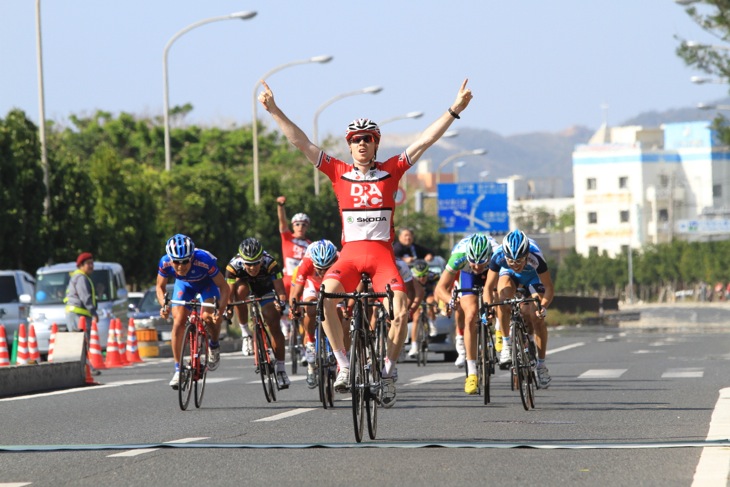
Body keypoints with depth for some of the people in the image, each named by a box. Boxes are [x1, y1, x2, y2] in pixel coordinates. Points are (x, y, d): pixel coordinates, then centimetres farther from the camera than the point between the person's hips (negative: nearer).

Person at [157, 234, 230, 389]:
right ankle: (178, 369, -5)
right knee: (178, 322, -14)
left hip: (207, 283, -2)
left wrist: (220, 311, -43)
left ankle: (214, 346, 6)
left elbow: (223, 287, -29)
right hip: (184, 284, 2)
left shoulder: (204, 260, -40)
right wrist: (164, 305, -32)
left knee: (207, 316, -26)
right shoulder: (165, 263, -32)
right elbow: (160, 287, -13)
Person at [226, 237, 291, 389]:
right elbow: (230, 292, -32)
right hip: (247, 286, 1)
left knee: (275, 327, -13)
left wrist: (281, 301, -60)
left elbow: (280, 290, -39)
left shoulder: (270, 263, -36)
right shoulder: (234, 266, -34)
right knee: (241, 289, -35)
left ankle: (281, 369, -3)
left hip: (266, 291, -1)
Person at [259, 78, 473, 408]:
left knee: (401, 311, -19)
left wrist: (455, 109, 1)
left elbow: (425, 141, 6)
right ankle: (344, 365, -15)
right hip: (350, 253, 0)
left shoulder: (391, 170, 9)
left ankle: (387, 372, 2)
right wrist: (274, 111, 2)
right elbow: (301, 142, 7)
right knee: (324, 297, -27)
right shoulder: (339, 172, 9)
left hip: (382, 253, 0)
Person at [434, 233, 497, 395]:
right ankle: (471, 373, -17)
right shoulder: (459, 255, -40)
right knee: (471, 316, -18)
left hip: (492, 271, 1)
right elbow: (440, 289, -36)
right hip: (468, 274, -1)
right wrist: (451, 301, -55)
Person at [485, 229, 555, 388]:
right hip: (508, 274, 1)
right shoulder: (498, 256, -36)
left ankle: (541, 365, 1)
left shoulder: (535, 257, -39)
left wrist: (543, 306, -47)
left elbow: (549, 288, -31)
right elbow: (488, 286, -28)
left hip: (532, 276, -1)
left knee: (537, 319, -16)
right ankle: (506, 344, -21)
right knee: (504, 293, -34)